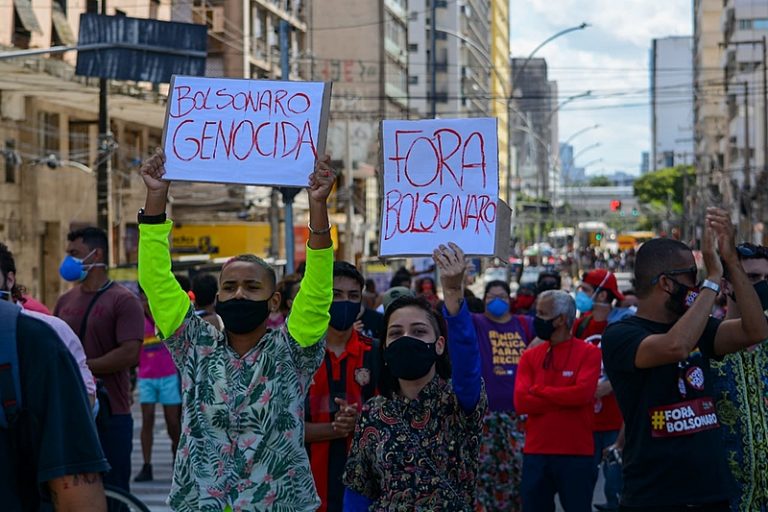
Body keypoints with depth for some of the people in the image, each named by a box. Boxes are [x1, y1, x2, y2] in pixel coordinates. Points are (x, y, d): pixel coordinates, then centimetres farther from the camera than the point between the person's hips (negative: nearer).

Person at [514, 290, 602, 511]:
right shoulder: (530, 356, 8)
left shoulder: (588, 352, -3)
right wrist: (566, 398, -12)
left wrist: (538, 390, -7)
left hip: (577, 453, -3)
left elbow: (583, 393, -18)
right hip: (535, 453, 4)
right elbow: (521, 402, -5)